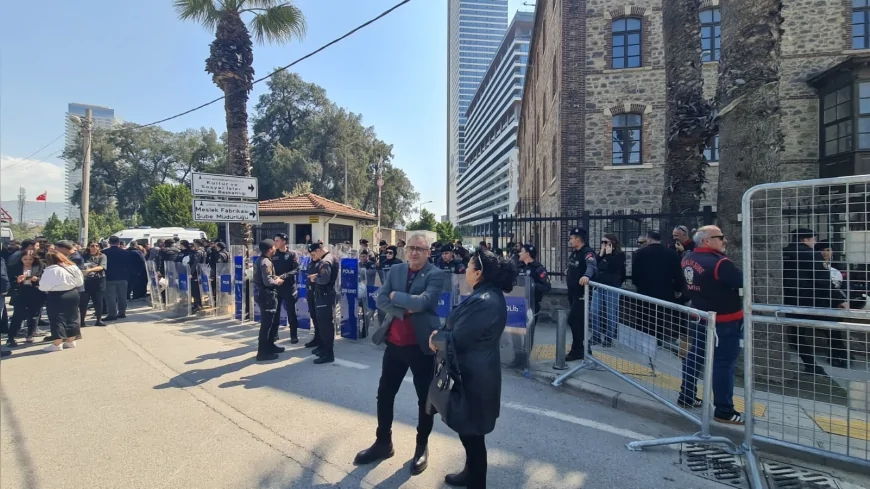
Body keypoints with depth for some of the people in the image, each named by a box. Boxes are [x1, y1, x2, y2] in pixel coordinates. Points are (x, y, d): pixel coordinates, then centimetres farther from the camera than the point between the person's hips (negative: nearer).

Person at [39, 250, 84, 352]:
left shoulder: (51, 269, -13)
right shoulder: (73, 267, 6)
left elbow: (44, 286, -13)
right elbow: (80, 283, 12)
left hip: (56, 296, -6)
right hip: (73, 294, 6)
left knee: (57, 319, 0)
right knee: (72, 317, 13)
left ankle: (57, 344, 2)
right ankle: (71, 341, 21)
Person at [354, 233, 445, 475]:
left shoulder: (436, 274, -9)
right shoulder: (395, 270, 5)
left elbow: (423, 302, -24)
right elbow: (380, 299, -4)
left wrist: (395, 296, -11)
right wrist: (404, 310, -18)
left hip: (421, 345, -4)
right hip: (395, 343, 5)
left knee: (425, 398, 11)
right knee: (384, 394, 15)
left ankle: (422, 447, 31)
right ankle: (383, 442, 35)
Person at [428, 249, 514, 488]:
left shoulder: (483, 301, -27)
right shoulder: (490, 295, 6)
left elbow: (457, 339, -24)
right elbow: (465, 330, 11)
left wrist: (435, 338, -5)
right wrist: (441, 333, -3)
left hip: (473, 375, -10)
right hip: (476, 371, 10)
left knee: (471, 431, 7)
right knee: (469, 429, 25)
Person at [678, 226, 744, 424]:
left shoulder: (687, 259, 2)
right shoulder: (719, 263, -23)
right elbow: (744, 283, -23)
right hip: (724, 319, -8)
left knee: (694, 356, 17)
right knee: (725, 362, -1)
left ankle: (687, 396, 27)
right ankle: (724, 410, 5)